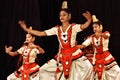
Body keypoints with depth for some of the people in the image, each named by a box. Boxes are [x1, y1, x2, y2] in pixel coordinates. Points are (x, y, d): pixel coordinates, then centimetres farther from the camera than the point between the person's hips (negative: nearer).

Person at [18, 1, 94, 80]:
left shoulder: (73, 27, -7)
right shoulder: (56, 29, 4)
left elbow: (84, 26, -28)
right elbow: (40, 33, 4)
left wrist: (89, 21, -51)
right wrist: (26, 29, -1)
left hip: (74, 54, -4)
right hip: (62, 56, 5)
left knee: (88, 67, -29)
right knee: (44, 69, 4)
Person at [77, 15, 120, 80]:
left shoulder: (106, 33, -7)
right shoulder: (91, 37, 0)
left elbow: (106, 36, -32)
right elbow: (83, 45, -8)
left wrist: (100, 34, -53)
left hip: (106, 57, -3)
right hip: (96, 58, 3)